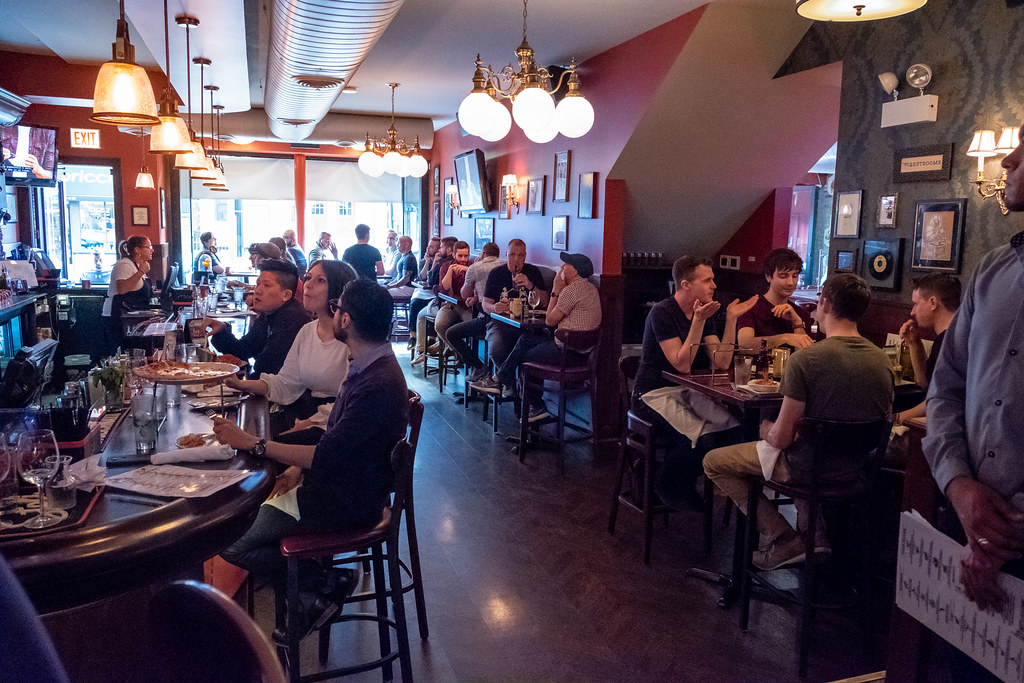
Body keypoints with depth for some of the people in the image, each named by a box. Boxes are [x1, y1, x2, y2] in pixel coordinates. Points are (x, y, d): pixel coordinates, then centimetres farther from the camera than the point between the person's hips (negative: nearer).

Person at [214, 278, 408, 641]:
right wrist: (300, 469, 4)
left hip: (346, 502, -10)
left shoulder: (378, 386, -27)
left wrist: (251, 443, -21)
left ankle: (324, 584, 2)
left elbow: (326, 457, -28)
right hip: (334, 485, 10)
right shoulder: (369, 367, 5)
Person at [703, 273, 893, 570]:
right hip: (858, 468, 7)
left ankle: (785, 540, 4)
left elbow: (781, 438, -22)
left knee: (714, 461, 10)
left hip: (810, 468, -7)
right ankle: (815, 532, 26)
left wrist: (767, 429, 3)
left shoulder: (805, 359, -25)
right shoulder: (882, 359, -5)